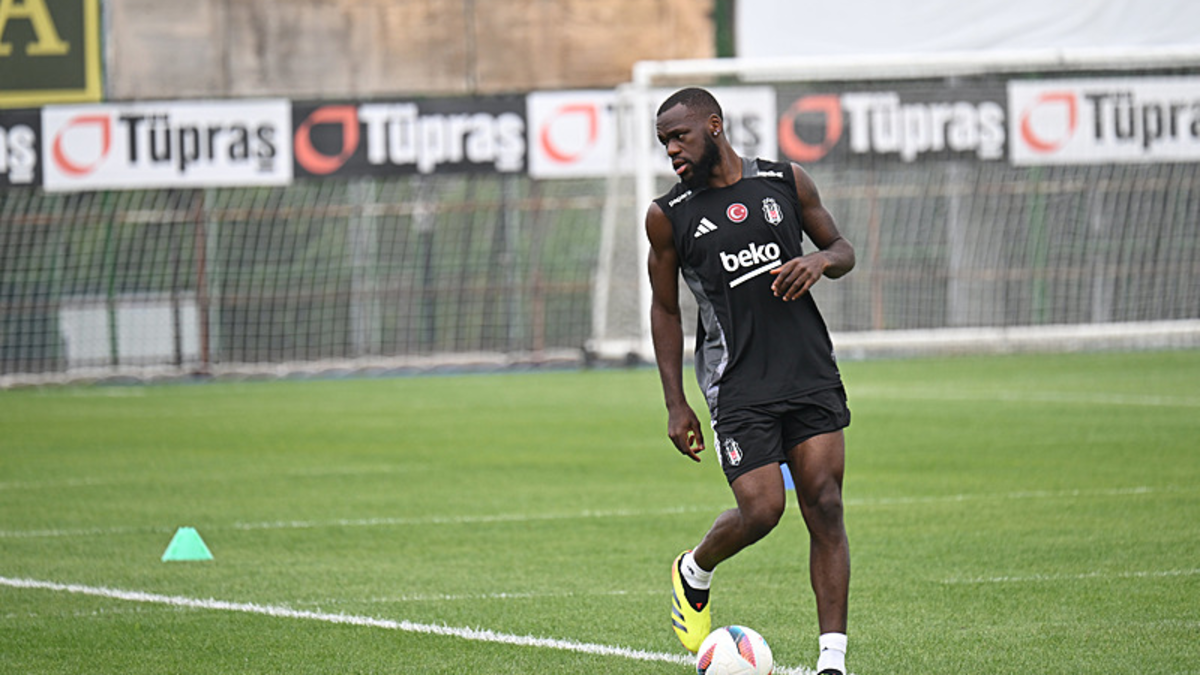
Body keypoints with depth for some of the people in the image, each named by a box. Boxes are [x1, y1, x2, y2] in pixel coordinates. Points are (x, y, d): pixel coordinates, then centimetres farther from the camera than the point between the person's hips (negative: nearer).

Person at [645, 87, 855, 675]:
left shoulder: (786, 184, 5)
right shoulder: (668, 216, 1)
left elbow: (842, 249, 17)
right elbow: (665, 309, 9)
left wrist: (821, 260, -8)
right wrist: (675, 405, 5)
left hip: (810, 372, 2)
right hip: (737, 385, -2)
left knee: (824, 508, -7)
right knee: (762, 508, -12)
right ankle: (693, 573, 22)